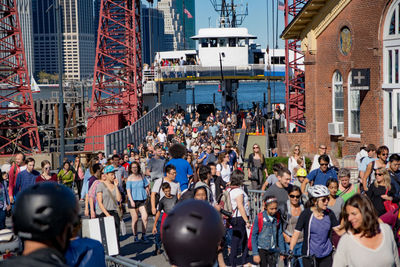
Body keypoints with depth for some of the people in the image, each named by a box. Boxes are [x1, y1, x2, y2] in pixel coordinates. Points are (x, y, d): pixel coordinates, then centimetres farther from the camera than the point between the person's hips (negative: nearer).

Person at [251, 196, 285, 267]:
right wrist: (255, 253, -11)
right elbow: (253, 236, -7)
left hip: (273, 250, 4)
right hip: (262, 250, -4)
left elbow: (280, 235, 11)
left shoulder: (277, 218, 2)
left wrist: (282, 251, 7)